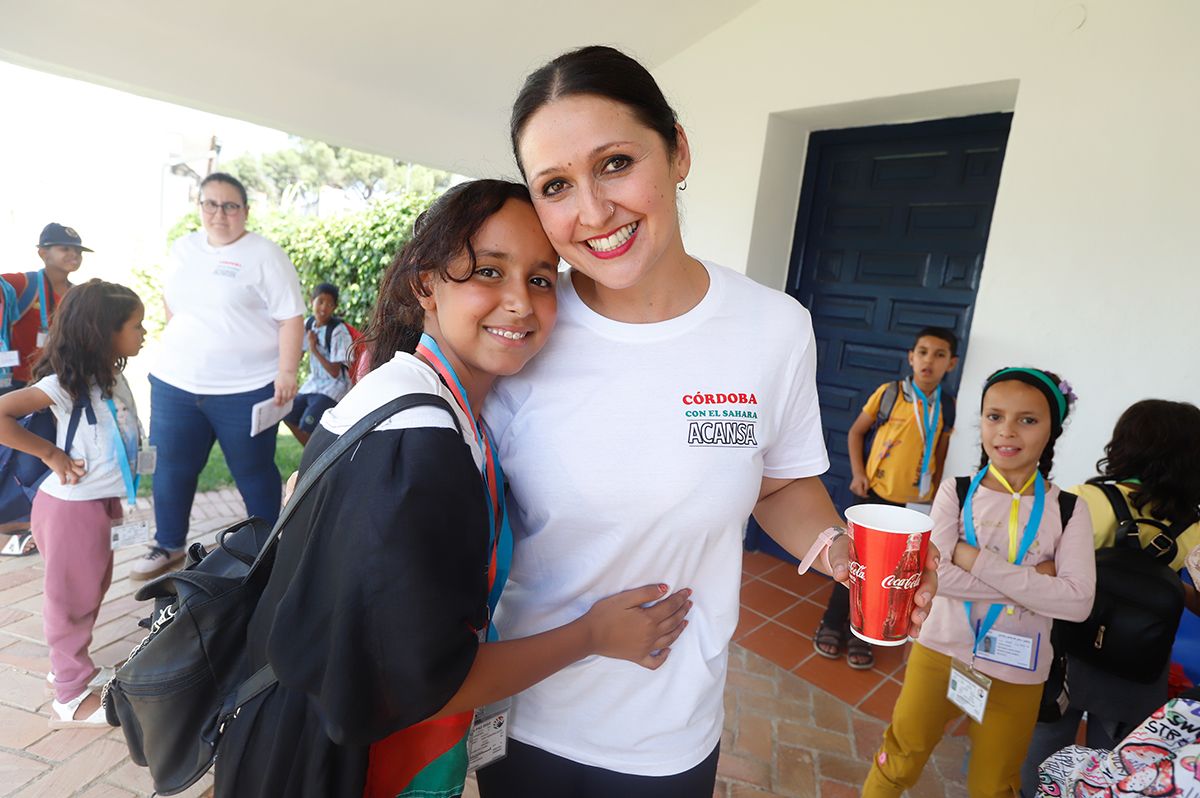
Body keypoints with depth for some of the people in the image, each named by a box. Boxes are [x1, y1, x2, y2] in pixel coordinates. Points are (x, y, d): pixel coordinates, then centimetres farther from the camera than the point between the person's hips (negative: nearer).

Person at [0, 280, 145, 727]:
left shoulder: (114, 377, 5)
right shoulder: (66, 383, -19)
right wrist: (50, 454, -18)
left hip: (99, 503, 8)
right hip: (71, 506, -8)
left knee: (92, 589, 21)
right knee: (72, 597, 5)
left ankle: (69, 666, 40)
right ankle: (71, 697, 19)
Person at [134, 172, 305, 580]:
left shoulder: (264, 255, -7)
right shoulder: (183, 248, 12)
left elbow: (291, 318, -12)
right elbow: (171, 302, 24)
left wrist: (287, 371, -18)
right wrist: (180, 345, 15)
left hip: (245, 390, -5)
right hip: (175, 384, 6)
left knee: (253, 471, 6)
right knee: (170, 467, 13)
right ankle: (168, 546, 32)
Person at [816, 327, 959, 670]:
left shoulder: (948, 406, -2)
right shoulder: (889, 392, -8)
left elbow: (941, 454, 6)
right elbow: (856, 432, 1)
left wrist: (937, 494, 2)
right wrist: (858, 473, -7)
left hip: (918, 501, 2)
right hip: (878, 493, -2)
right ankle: (832, 624, 23)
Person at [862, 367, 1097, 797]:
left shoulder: (1067, 510, -8)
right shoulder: (956, 492, -10)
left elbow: (1077, 601, -19)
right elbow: (937, 574, -20)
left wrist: (977, 559, -24)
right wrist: (1032, 579, -22)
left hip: (1016, 673, 1)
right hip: (941, 651, 0)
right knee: (900, 761, 15)